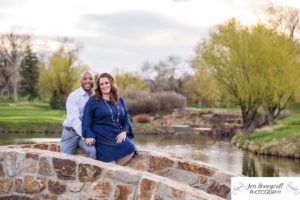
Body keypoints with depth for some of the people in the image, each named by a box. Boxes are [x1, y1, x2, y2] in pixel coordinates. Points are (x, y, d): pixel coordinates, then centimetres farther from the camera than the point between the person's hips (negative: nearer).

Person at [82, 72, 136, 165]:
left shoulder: (120, 101, 15)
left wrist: (124, 132, -3)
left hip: (117, 136, 4)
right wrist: (89, 136, -14)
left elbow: (126, 118, 16)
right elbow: (86, 121, 0)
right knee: (110, 160, -21)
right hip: (102, 137, -4)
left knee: (131, 149, -22)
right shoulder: (93, 101, 2)